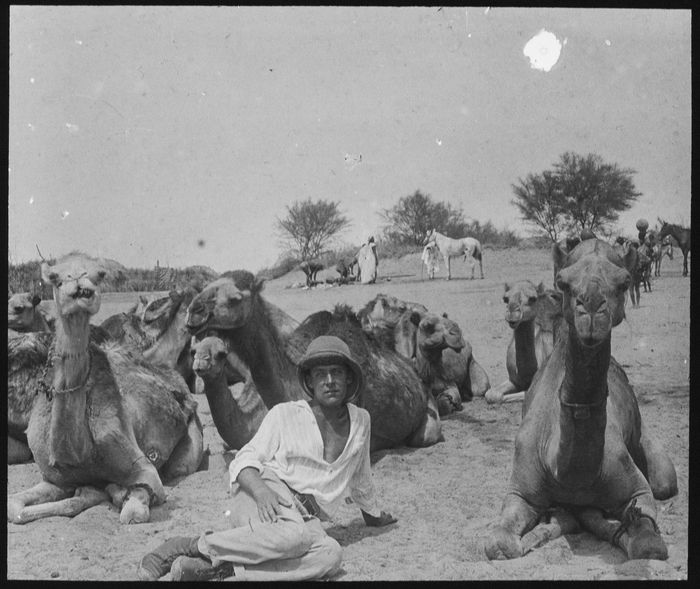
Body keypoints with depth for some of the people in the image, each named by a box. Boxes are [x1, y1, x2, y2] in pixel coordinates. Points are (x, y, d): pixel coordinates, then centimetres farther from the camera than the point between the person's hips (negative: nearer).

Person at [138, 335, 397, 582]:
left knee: (330, 555, -34)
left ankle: (220, 568, -35)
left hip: (305, 517, 3)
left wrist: (373, 514, 44)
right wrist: (261, 490, -22)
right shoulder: (285, 414, 5)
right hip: (267, 495, -3)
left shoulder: (360, 421, 14)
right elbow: (244, 460, -1)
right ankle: (191, 546, -27)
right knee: (295, 534, -40)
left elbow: (360, 478, 31)